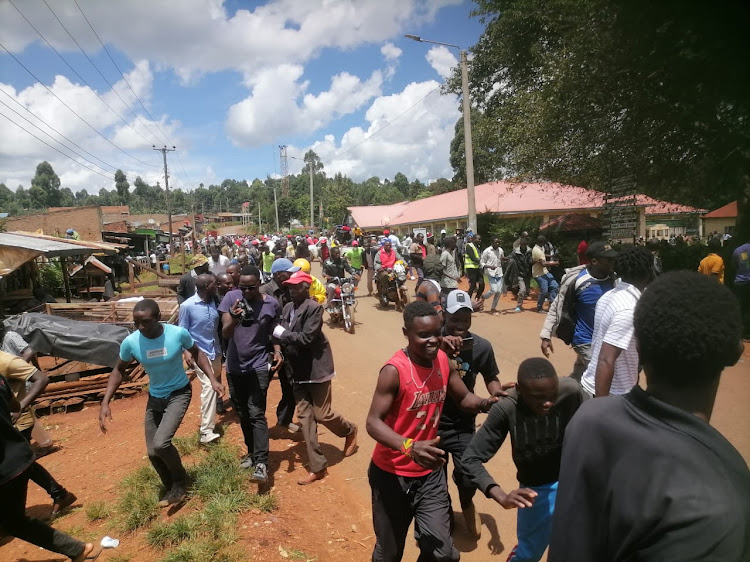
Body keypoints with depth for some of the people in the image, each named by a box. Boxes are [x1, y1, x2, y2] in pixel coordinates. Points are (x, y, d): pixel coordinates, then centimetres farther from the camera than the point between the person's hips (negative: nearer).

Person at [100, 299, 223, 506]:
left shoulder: (178, 333, -24)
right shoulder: (130, 342, -18)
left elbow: (197, 353, -3)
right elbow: (119, 370, 1)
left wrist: (212, 379, -13)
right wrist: (105, 402, -8)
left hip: (179, 393, -4)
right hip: (154, 397, 4)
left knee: (161, 444, -21)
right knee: (153, 452, 8)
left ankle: (180, 481, 9)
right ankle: (172, 487, 35)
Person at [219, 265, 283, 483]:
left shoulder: (272, 304, -9)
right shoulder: (231, 297, -9)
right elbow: (225, 333, -14)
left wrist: (277, 351, -14)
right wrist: (233, 318, -35)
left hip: (259, 366, -3)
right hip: (235, 366, 3)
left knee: (256, 413, -11)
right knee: (242, 414, 15)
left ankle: (261, 463, -8)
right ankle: (252, 452, 33)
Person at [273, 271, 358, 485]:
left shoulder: (314, 308, -17)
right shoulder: (287, 308, 5)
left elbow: (306, 338, -24)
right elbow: (283, 336, 9)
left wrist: (282, 333, -18)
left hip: (316, 368, -7)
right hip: (298, 371, 7)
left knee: (322, 414, 2)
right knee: (305, 417, 7)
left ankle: (350, 431, 35)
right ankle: (317, 467, 17)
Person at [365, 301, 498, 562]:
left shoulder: (443, 360, -6)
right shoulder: (394, 371, -25)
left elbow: (465, 398, 5)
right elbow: (373, 422, -26)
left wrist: (487, 403, -18)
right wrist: (410, 447, -42)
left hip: (430, 473, 5)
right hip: (392, 474, -4)